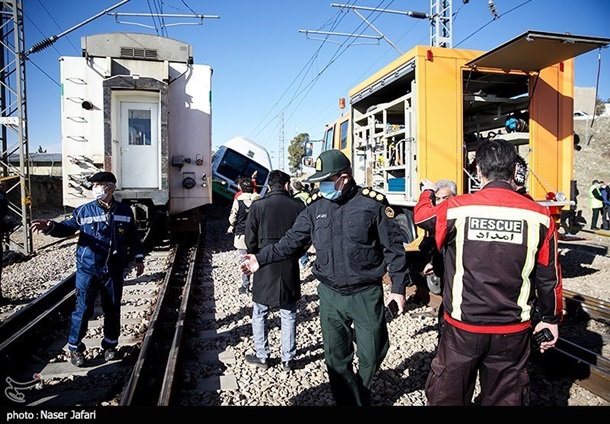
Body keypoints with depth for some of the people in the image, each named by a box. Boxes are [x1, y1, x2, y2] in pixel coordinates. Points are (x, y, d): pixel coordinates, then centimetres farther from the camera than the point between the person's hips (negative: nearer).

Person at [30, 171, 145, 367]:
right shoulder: (84, 210, -4)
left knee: (113, 309, 12)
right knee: (83, 309, 2)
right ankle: (75, 348, 20)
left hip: (114, 270, 2)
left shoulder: (125, 211, 0)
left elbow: (133, 236, 9)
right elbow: (68, 227, 1)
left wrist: (139, 259, 11)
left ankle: (110, 345, 29)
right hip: (88, 269, -1)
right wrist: (51, 227, -20)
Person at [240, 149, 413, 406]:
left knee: (372, 352, 11)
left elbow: (393, 247, -5)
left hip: (367, 294, -2)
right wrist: (262, 259, -1)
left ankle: (361, 391, 43)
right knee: (336, 357, 12)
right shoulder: (315, 206, 1)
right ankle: (349, 400, 34)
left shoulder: (372, 203, -10)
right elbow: (292, 241, 6)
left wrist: (399, 287, -5)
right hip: (330, 294, 3)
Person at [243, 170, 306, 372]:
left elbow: (250, 241, -7)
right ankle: (287, 359, 22)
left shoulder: (258, 206, -9)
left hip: (264, 270, -1)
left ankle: (262, 356, 25)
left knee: (260, 314, 16)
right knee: (288, 315, 14)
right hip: (290, 269, 2)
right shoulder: (298, 205, -5)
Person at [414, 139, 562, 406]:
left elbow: (422, 214, 9)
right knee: (505, 397, 20)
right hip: (513, 332, 2)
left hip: (462, 328, -1)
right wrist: (551, 318, 16)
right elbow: (548, 277, 0)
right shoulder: (539, 216, -8)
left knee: (447, 396, 17)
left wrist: (427, 191, 31)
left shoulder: (456, 208, -13)